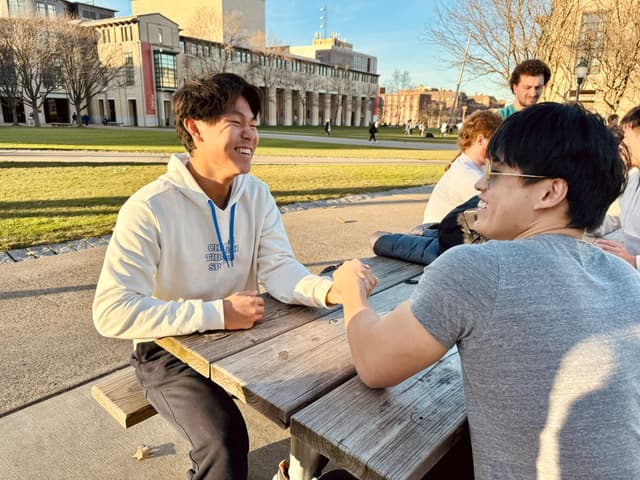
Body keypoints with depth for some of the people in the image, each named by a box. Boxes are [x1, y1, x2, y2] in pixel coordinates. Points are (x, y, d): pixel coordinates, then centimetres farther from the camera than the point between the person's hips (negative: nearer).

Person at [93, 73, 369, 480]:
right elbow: (113, 311, -24)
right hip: (171, 349, -5)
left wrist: (328, 290, -33)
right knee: (225, 439, -27)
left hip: (242, 336, 5)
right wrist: (216, 313, -29)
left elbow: (278, 268, -11)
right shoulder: (149, 208, -22)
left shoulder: (257, 194, -4)